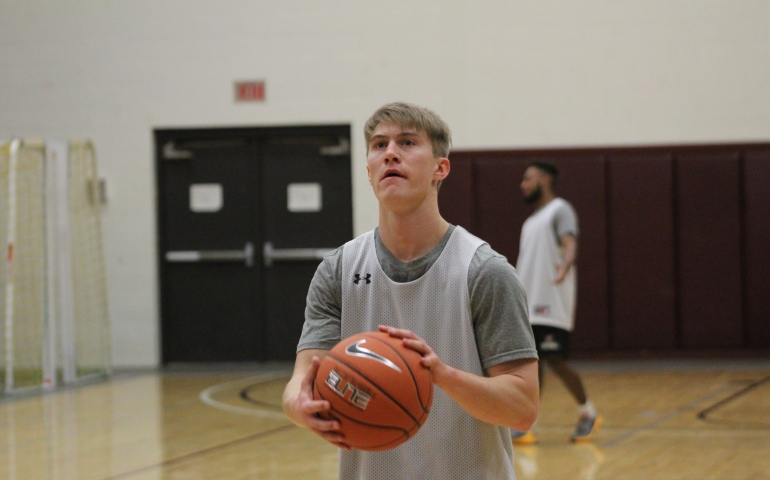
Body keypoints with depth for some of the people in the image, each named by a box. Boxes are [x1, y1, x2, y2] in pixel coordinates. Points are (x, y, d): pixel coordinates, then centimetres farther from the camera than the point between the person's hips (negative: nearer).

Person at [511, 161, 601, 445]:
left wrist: (566, 264, -42)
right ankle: (526, 426, 3)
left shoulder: (560, 210, -4)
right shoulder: (531, 221, 22)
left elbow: (570, 243, -21)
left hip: (552, 306, -8)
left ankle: (588, 413, 12)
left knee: (555, 361, -6)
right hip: (528, 305, 8)